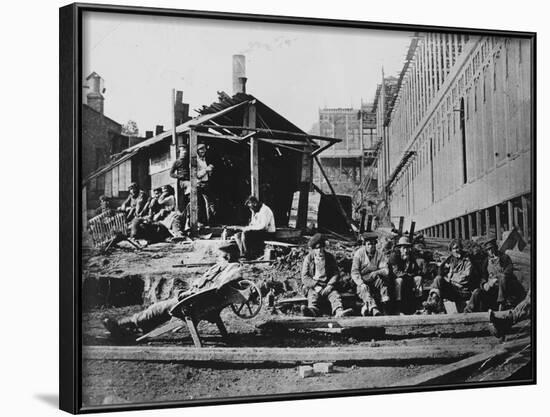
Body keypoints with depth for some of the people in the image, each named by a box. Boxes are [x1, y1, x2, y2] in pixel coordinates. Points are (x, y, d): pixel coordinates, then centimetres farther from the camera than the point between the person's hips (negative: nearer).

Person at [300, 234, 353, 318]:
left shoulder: (330, 257, 12)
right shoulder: (308, 258, 7)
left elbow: (336, 274, 7)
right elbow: (305, 277, 0)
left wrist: (329, 286, -11)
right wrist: (316, 286, -16)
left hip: (328, 286, 2)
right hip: (312, 286, -2)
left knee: (335, 294, -28)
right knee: (313, 295, -33)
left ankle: (339, 311, -56)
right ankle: (312, 310, -65)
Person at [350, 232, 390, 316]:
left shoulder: (379, 254, 4)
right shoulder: (359, 253, -1)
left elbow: (386, 270, -7)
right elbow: (354, 272, -8)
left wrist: (376, 273, -30)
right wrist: (361, 284, -26)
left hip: (374, 281, 2)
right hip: (361, 280, -2)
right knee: (364, 289, -33)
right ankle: (373, 308, -55)